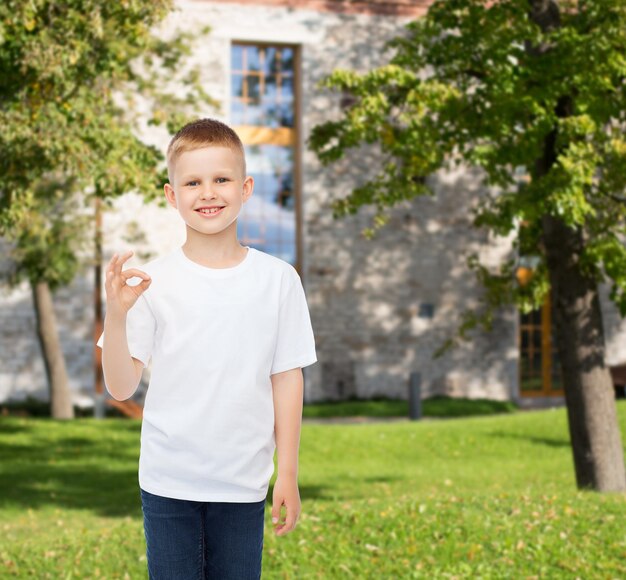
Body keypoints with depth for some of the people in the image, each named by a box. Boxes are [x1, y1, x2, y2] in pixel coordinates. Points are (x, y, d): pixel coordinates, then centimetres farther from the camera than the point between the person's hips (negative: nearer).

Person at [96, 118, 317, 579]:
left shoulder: (278, 279, -2)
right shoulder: (153, 280, -5)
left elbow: (287, 378, 2)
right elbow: (121, 387, -5)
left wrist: (288, 473, 2)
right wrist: (117, 314, -21)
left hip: (243, 484, 0)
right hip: (168, 482, 0)